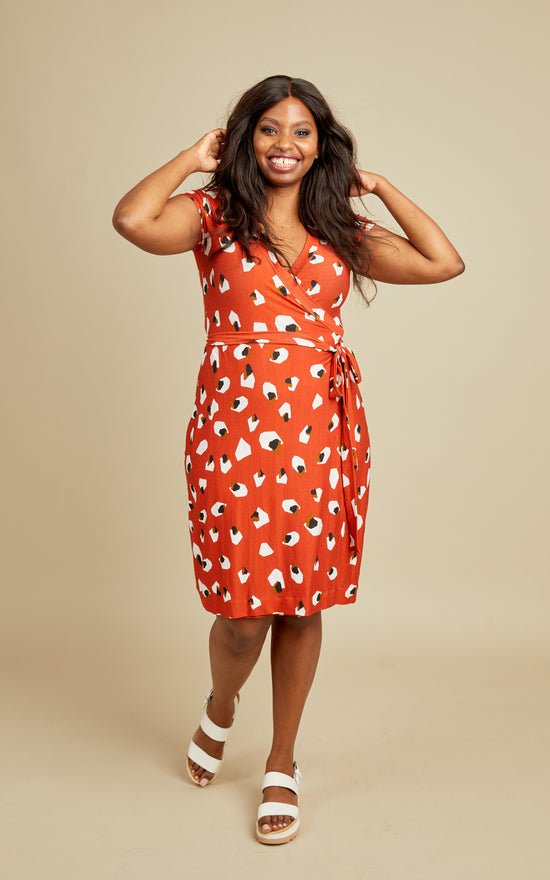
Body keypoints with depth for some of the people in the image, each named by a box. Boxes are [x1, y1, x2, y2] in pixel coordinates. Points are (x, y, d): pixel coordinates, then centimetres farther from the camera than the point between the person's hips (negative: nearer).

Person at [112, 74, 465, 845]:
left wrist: (377, 185, 9)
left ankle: (282, 764, 29)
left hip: (324, 435, 3)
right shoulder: (214, 214, 4)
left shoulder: (341, 232, 13)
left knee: (304, 604, 9)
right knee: (242, 609, 0)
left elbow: (445, 263, 3)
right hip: (237, 431, -3)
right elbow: (132, 219, -17)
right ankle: (220, 707, 37)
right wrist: (194, 159, -2)